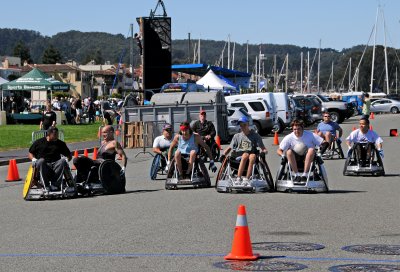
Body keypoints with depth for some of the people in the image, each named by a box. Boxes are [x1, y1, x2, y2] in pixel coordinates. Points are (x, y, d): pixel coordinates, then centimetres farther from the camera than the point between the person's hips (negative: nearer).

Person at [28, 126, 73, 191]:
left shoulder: (60, 143, 18)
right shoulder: (39, 142, 13)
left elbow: (69, 156, 21)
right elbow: (30, 153, 17)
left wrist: (66, 159, -3)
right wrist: (33, 159, -5)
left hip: (55, 165, 2)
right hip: (43, 166, -2)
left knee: (63, 161, -30)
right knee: (41, 161, -36)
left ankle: (55, 185, -37)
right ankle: (47, 185, -40)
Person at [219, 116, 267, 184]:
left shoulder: (255, 135, 14)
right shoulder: (237, 136, 20)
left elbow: (264, 149, 8)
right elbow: (229, 148, 21)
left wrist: (263, 152, -16)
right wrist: (223, 155, 1)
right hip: (238, 156, 1)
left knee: (253, 156, -37)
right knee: (245, 155, -36)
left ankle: (246, 179, -44)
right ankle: (238, 178, -44)